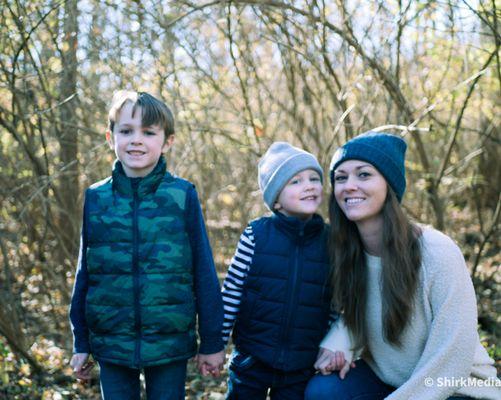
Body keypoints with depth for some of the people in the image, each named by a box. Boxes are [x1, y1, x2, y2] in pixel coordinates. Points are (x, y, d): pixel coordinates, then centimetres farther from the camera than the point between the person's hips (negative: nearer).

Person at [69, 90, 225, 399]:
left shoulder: (183, 196, -5)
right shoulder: (96, 198, 0)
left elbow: (204, 272, -1)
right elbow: (85, 273, 7)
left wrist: (212, 342, 1)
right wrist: (81, 343, 9)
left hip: (170, 344, -1)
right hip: (111, 344, 2)